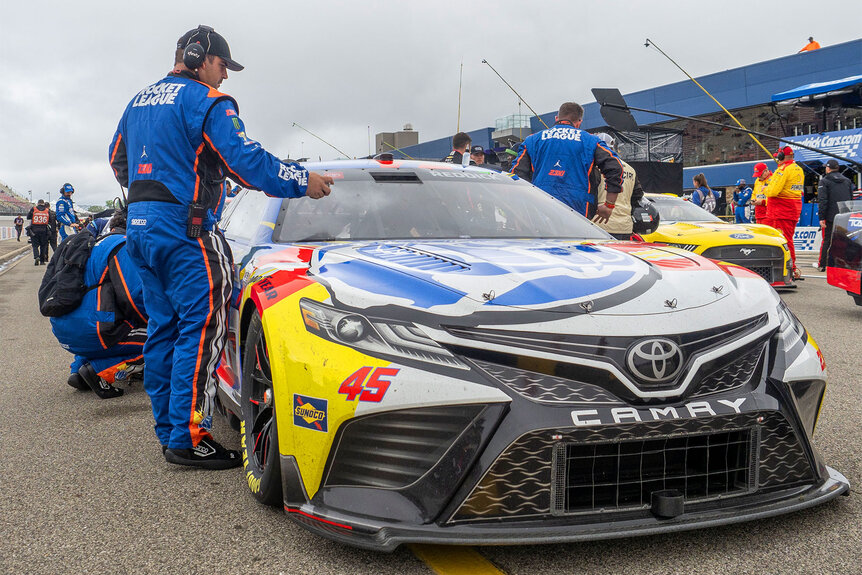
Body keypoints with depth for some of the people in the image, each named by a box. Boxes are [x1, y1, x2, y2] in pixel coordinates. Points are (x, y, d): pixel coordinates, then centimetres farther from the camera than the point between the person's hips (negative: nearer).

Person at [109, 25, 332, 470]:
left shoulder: (140, 101, 20)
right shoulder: (207, 101, -8)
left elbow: (118, 159, 29)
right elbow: (245, 160, -16)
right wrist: (303, 182, -8)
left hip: (139, 224, 9)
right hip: (183, 226, -9)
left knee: (163, 326, 13)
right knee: (201, 327, -8)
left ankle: (168, 430, 18)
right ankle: (187, 438, -10)